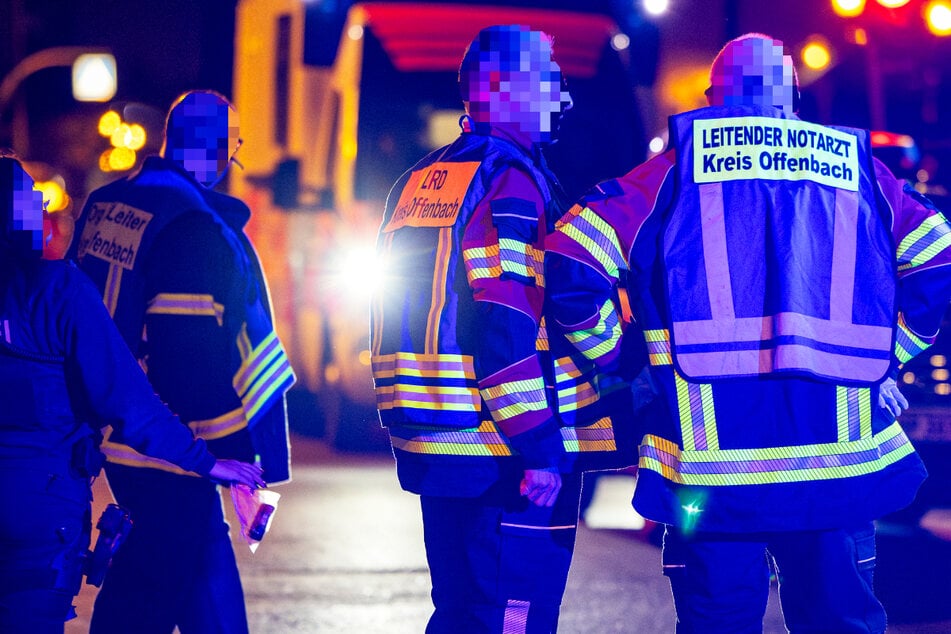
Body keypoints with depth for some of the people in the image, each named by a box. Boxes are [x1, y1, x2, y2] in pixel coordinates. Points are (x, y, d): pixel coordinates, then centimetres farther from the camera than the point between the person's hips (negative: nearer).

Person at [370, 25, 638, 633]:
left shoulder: (416, 183, 13)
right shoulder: (513, 182, -13)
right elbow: (505, 330, -21)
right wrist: (540, 448, -20)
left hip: (432, 443, 9)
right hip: (504, 453, -9)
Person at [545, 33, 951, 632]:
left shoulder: (674, 169, 7)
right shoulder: (857, 168, 11)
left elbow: (572, 268, -2)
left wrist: (618, 359, 11)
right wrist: (884, 357, 16)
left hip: (708, 469, -1)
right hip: (842, 465, 1)